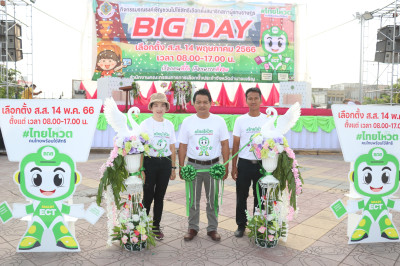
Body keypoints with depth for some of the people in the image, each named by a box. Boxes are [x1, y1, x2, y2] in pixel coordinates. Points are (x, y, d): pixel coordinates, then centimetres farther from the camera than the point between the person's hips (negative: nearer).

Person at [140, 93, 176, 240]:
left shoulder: (169, 125, 7)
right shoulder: (145, 124, -5)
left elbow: (172, 148, 11)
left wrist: (173, 167, 9)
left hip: (165, 163, 4)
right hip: (150, 163, -3)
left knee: (160, 196, 11)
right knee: (148, 196, 2)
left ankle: (156, 226, 25)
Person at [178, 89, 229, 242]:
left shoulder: (219, 121, 1)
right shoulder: (187, 122, 1)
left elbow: (225, 145, 3)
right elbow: (182, 146, 3)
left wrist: (225, 167, -2)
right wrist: (181, 168, 0)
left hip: (213, 166, 0)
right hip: (193, 165, 0)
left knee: (213, 200, 9)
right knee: (193, 199, 9)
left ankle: (212, 228, 25)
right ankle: (192, 228, 25)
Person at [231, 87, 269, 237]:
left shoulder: (268, 120, 2)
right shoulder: (240, 120, 1)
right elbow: (235, 145, 2)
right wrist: (233, 167, -1)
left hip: (262, 164, 0)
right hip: (244, 163, 0)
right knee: (241, 197, 7)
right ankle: (241, 225, 24)